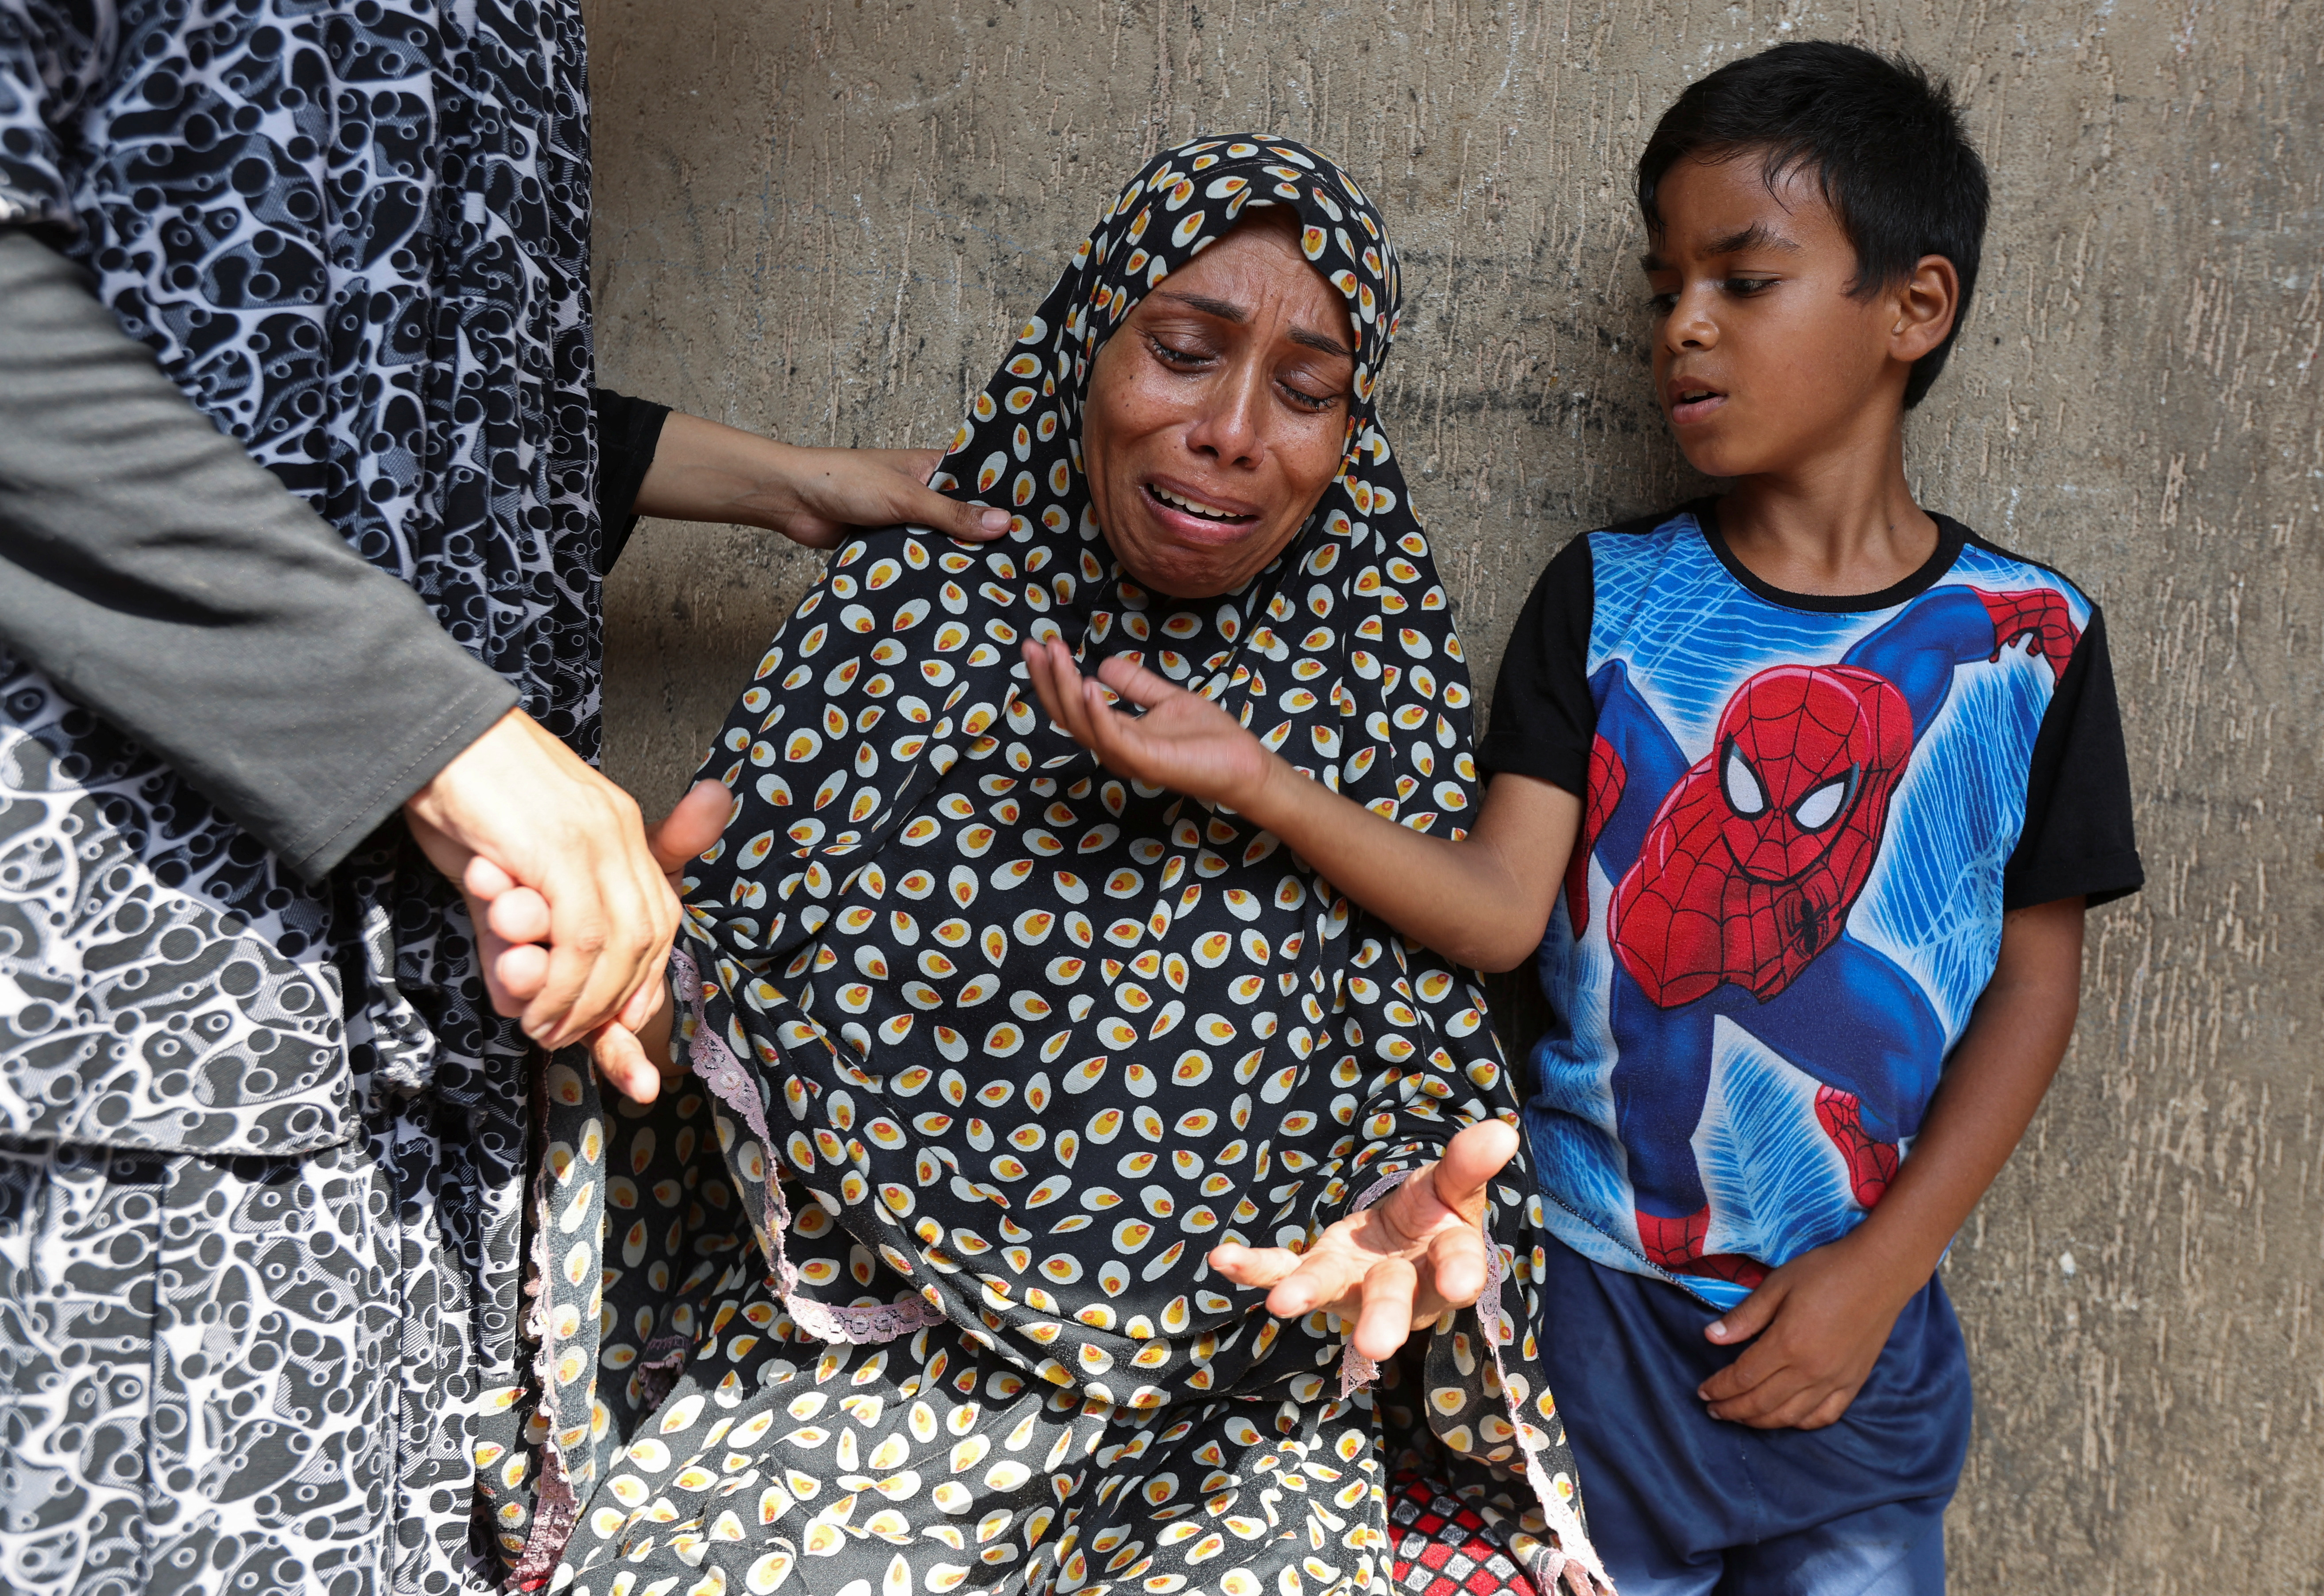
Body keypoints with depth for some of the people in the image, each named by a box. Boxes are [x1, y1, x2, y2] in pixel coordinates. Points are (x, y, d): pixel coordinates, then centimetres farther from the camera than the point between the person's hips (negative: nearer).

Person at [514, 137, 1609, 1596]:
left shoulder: (1378, 691, 0)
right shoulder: (903, 604, 1)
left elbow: (1434, 1069, 2)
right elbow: (733, 976, 5)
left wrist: (1414, 1222, -19)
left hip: (1233, 1409, 0)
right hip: (855, 1362, 1)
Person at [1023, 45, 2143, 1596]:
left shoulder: (2026, 638, -4)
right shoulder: (1607, 598, -4)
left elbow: (2034, 978, -1)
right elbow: (1503, 906, -11)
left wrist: (1882, 1267, -6)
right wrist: (1254, 779, -25)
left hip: (1857, 1322, 1)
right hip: (1594, 1293, 0)